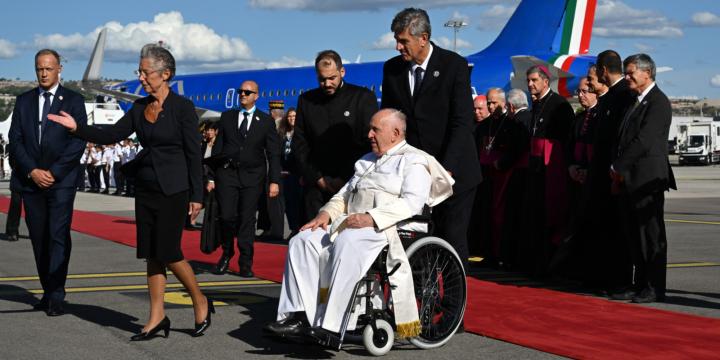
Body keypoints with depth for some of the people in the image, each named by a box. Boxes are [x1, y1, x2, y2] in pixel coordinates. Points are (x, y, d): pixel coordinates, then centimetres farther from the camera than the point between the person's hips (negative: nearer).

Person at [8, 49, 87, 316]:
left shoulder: (73, 100, 4)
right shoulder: (24, 101, 13)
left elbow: (79, 141, -4)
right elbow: (15, 140, 6)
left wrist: (53, 172, -11)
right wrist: (32, 171, -7)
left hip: (61, 181, -3)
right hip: (30, 181, 4)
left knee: (58, 236, -10)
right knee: (39, 239, 5)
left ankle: (56, 297, -12)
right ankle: (48, 292, 13)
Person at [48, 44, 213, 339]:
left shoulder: (182, 107, -9)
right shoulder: (139, 107, 9)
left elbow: (194, 153, -9)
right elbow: (111, 135, 6)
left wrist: (196, 196, -11)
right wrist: (77, 127, -8)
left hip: (173, 189, -7)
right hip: (146, 187, 7)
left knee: (168, 252, -8)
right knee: (151, 254, 6)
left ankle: (200, 303, 12)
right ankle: (157, 318, 11)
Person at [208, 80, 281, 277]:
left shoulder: (266, 121, 7)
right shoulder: (227, 117, 11)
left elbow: (273, 153, 4)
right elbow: (218, 148, 10)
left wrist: (274, 181, -4)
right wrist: (212, 177, 5)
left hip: (252, 176, -1)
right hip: (227, 173, 1)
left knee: (247, 220, -3)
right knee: (227, 216, -10)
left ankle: (245, 264, 4)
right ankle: (227, 253, 15)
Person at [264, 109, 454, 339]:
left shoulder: (414, 160, 4)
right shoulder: (366, 161, 31)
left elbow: (412, 202, -12)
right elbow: (344, 195, 29)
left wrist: (371, 218, -23)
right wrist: (327, 213, 6)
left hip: (387, 227, -8)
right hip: (350, 224, 8)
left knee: (347, 243, -38)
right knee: (302, 241, -16)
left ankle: (332, 325, -38)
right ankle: (297, 316, -23)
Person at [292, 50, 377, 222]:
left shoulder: (363, 97, 2)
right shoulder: (306, 100, 11)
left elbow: (370, 143, -3)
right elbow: (299, 142, 11)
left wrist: (345, 179, -7)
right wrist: (317, 178, 1)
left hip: (351, 183, -3)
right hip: (316, 184, 3)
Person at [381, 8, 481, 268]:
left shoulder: (454, 65, -8)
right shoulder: (392, 69, 4)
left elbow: (462, 124, -12)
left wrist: (446, 169, -19)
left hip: (453, 172, -3)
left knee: (453, 240, -2)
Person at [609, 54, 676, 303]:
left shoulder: (658, 102, -10)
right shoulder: (635, 102, 18)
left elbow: (644, 141, -18)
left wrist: (617, 166, -12)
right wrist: (617, 176, 11)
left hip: (648, 179, -9)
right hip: (629, 180, 9)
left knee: (652, 235, -4)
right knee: (634, 236, 10)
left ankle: (655, 289, 1)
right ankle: (640, 286, 16)